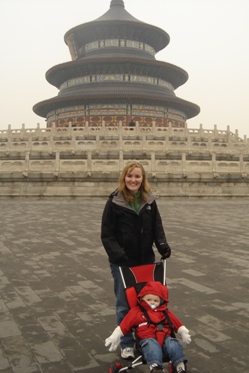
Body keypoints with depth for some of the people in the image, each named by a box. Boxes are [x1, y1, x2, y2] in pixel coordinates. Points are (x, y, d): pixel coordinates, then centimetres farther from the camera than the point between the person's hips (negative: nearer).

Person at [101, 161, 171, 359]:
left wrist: (163, 245, -11)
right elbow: (107, 234, -9)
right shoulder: (115, 201, -10)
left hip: (146, 260, 4)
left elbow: (157, 226, 6)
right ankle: (127, 344, 23)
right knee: (124, 304, 7)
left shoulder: (149, 200, 1)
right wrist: (117, 254, -21)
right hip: (122, 262, -3)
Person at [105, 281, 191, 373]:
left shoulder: (165, 312, 23)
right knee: (152, 346, -37)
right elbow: (124, 325, 9)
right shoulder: (136, 312, 12)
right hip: (148, 339, -3)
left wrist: (184, 333, 11)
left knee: (173, 345, -28)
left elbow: (176, 323, 25)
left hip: (165, 338, 4)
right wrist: (114, 337, 3)